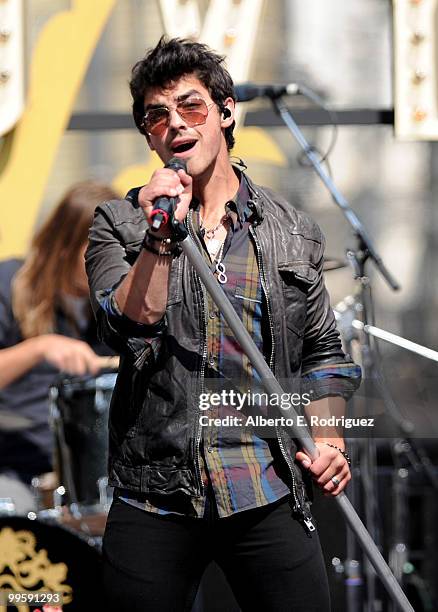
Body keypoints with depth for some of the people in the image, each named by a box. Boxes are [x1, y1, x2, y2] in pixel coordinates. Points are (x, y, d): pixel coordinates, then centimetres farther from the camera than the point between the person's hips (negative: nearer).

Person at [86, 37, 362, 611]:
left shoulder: (291, 230, 10)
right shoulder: (120, 224, 6)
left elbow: (322, 350, 17)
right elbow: (128, 327, -10)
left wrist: (327, 437, 3)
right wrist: (161, 238, -21)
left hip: (267, 498, 1)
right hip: (154, 499, -1)